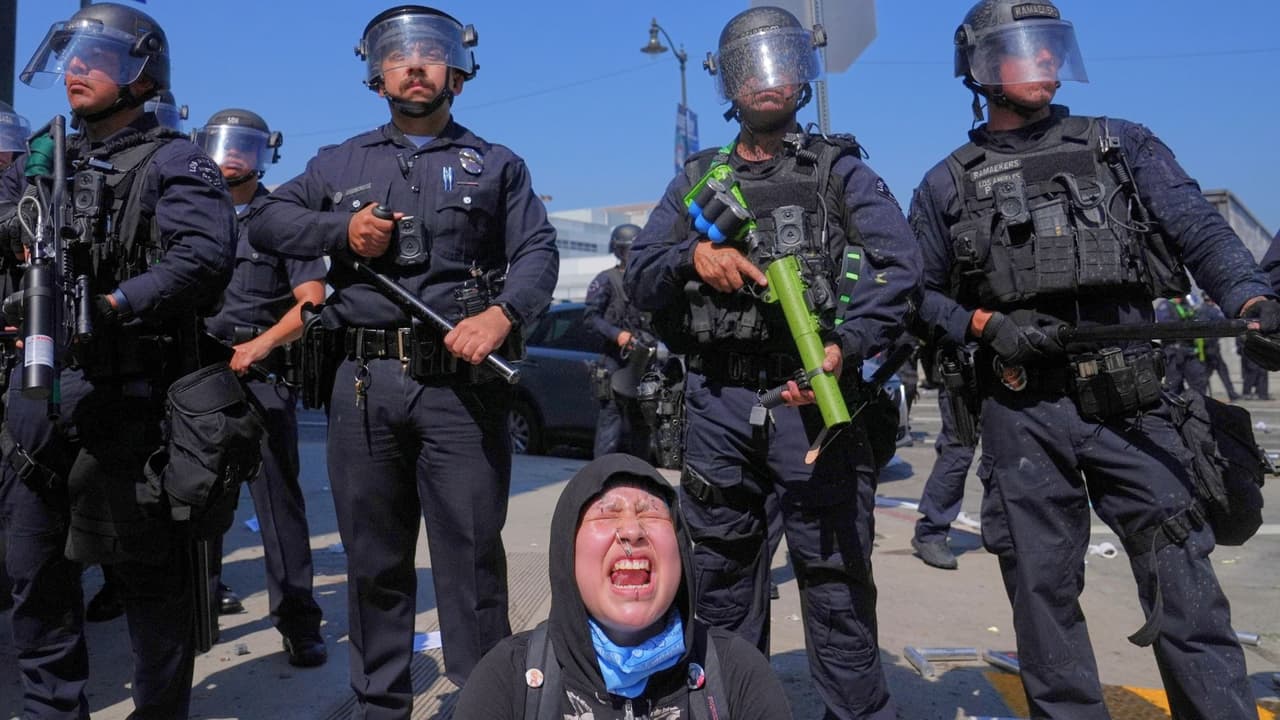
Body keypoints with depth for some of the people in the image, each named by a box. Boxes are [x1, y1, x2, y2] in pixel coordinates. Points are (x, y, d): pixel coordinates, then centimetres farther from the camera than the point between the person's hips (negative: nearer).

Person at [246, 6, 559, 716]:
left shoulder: (497, 165, 14)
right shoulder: (340, 164, 20)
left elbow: (537, 252, 3)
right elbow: (265, 220, 17)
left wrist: (502, 315, -17)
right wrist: (341, 228, -1)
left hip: (462, 382, -2)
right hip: (364, 383, 3)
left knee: (472, 555, 0)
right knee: (373, 558, 10)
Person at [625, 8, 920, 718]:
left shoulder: (839, 169, 9)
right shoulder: (697, 181, 19)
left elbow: (898, 262, -5)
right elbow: (639, 275, 12)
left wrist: (847, 346, -22)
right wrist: (694, 254, -9)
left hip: (812, 393, -3)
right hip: (718, 401, 3)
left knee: (836, 579, -3)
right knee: (721, 580, 12)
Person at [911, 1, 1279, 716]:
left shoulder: (1124, 146, 12)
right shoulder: (949, 185, 11)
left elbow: (1201, 228, 1)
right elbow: (920, 293, 10)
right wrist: (985, 324, -8)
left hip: (1132, 403, 0)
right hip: (1023, 415, 0)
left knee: (1185, 588, -2)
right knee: (1044, 594, 8)